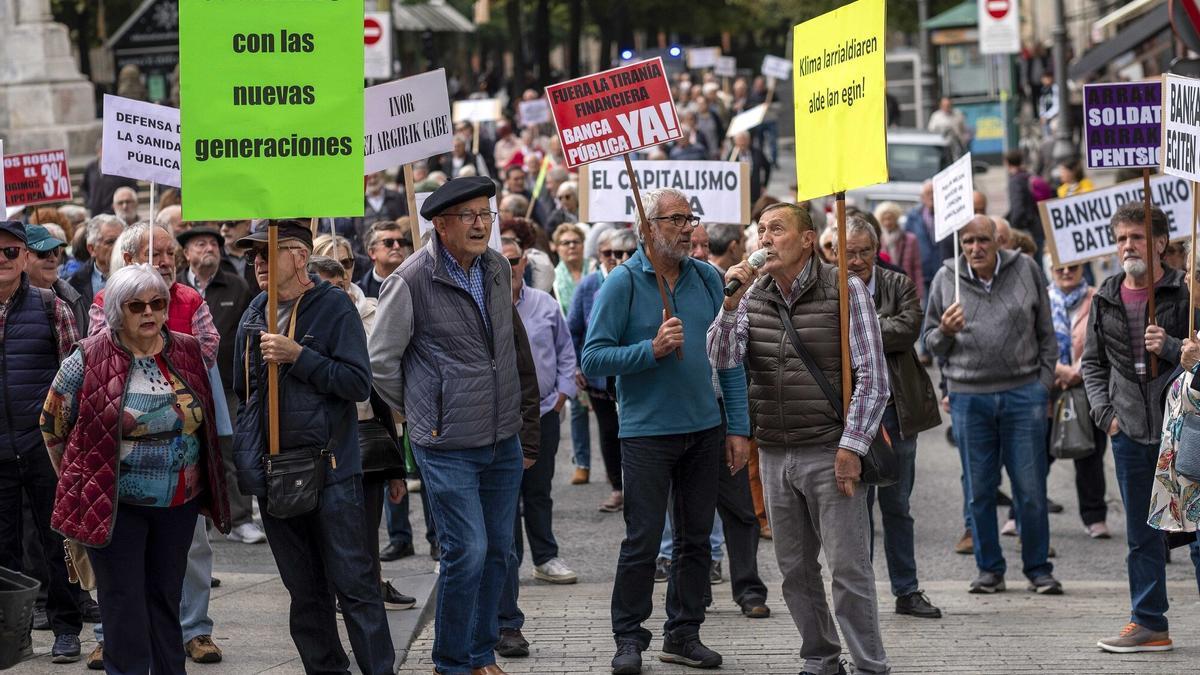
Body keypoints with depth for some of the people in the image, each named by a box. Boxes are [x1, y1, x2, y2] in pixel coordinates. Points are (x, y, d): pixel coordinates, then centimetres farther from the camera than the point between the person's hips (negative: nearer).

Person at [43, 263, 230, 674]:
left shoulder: (189, 353, 3)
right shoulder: (90, 359, -10)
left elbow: (206, 420, 16)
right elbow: (53, 423, 2)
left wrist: (208, 487, 15)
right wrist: (80, 481, 7)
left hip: (180, 503, 4)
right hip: (115, 507, -4)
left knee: (166, 601, 13)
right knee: (125, 607, -3)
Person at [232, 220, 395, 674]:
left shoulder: (333, 306, -6)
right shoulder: (255, 313, 12)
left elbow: (359, 383, -14)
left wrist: (298, 356, -19)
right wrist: (244, 457, 13)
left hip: (329, 467, -6)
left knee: (354, 584, -5)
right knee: (304, 590, 11)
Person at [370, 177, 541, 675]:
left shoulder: (498, 269, 8)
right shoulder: (412, 280, -12)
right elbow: (381, 363, -5)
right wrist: (423, 414, 2)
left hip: (504, 443, 6)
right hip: (448, 447, -6)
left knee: (497, 550, 9)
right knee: (467, 551, -9)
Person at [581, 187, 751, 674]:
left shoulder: (707, 279, 6)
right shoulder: (622, 283, -7)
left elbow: (728, 356, 8)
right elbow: (593, 359, -11)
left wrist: (738, 427, 4)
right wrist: (652, 350, -22)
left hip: (705, 428, 4)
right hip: (647, 430, -4)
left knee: (696, 539, 9)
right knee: (643, 541, -3)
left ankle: (683, 634, 19)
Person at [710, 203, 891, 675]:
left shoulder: (845, 290, -6)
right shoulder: (753, 295, 8)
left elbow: (873, 377, -8)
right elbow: (722, 361, -1)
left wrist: (851, 447, -13)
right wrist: (730, 304, -14)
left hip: (830, 453, -5)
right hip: (775, 456, 5)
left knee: (849, 568, -6)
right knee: (795, 570, 11)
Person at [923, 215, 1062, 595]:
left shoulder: (1025, 271, 5)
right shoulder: (946, 279, 5)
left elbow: (1046, 334, 10)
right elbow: (929, 342, 13)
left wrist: (1044, 383, 3)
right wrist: (945, 332, -9)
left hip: (1023, 393, -1)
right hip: (969, 396, 1)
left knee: (1030, 489, 1)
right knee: (979, 491, 5)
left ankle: (1038, 568, 11)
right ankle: (989, 569, 16)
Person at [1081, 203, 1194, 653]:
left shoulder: (1184, 292, -4)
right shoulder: (1106, 299, 10)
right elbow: (1093, 362, 18)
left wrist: (1172, 347, -19)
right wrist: (1105, 411, 6)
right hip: (1130, 431, 5)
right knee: (1141, 535, 10)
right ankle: (1148, 624, 17)